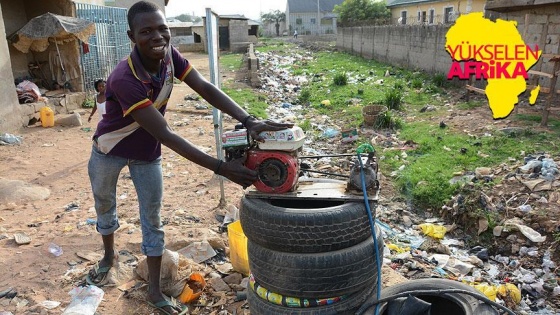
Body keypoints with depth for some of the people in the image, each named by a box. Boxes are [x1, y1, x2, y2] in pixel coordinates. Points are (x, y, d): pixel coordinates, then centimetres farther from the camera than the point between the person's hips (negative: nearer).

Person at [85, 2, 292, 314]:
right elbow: (166, 135, -40)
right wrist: (221, 167, -45)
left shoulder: (170, 55, -20)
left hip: (147, 152, 4)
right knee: (105, 207, 20)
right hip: (109, 150, -3)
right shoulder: (123, 79, -37)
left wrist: (249, 120, -41)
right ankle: (109, 256, 51)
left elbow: (205, 88, -24)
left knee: (153, 219, 6)